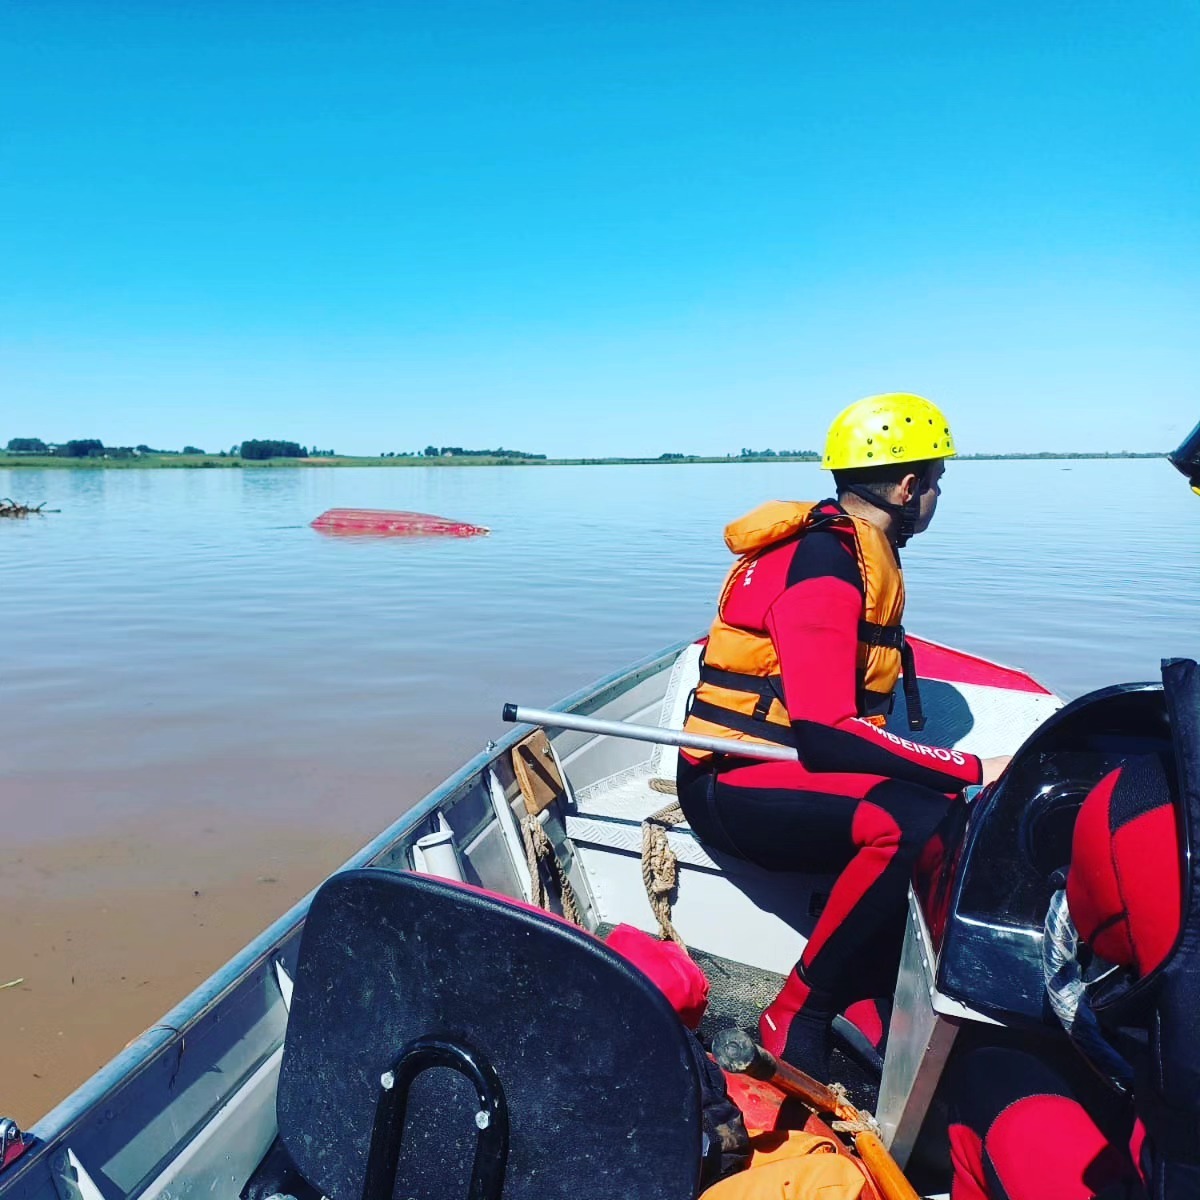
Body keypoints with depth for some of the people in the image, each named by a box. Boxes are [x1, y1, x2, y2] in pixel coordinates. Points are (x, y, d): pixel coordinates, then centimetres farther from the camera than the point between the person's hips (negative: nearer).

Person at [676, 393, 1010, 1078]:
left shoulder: (860, 553, 10)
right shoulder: (822, 568, -20)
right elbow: (825, 735, -28)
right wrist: (973, 770, -24)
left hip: (791, 761, 10)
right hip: (733, 785, -10)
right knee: (914, 822, -29)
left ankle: (865, 992, 2)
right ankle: (798, 1019, -13)